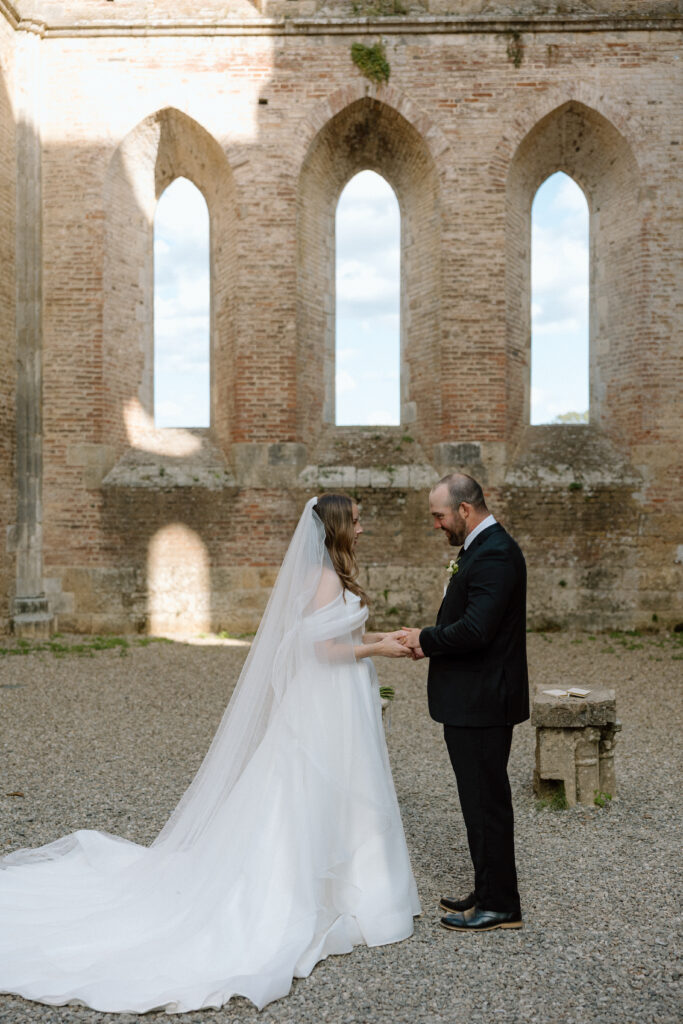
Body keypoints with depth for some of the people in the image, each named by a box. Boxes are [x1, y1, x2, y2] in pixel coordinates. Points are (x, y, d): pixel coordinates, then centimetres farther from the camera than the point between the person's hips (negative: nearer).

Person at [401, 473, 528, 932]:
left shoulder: (494, 554, -20)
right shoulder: (484, 547, 14)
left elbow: (475, 629, -28)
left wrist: (426, 639, -13)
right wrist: (431, 641, 2)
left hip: (482, 703, -11)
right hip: (475, 700, 11)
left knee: (486, 802, 1)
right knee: (482, 800, 18)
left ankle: (500, 906, 15)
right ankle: (490, 893, 31)